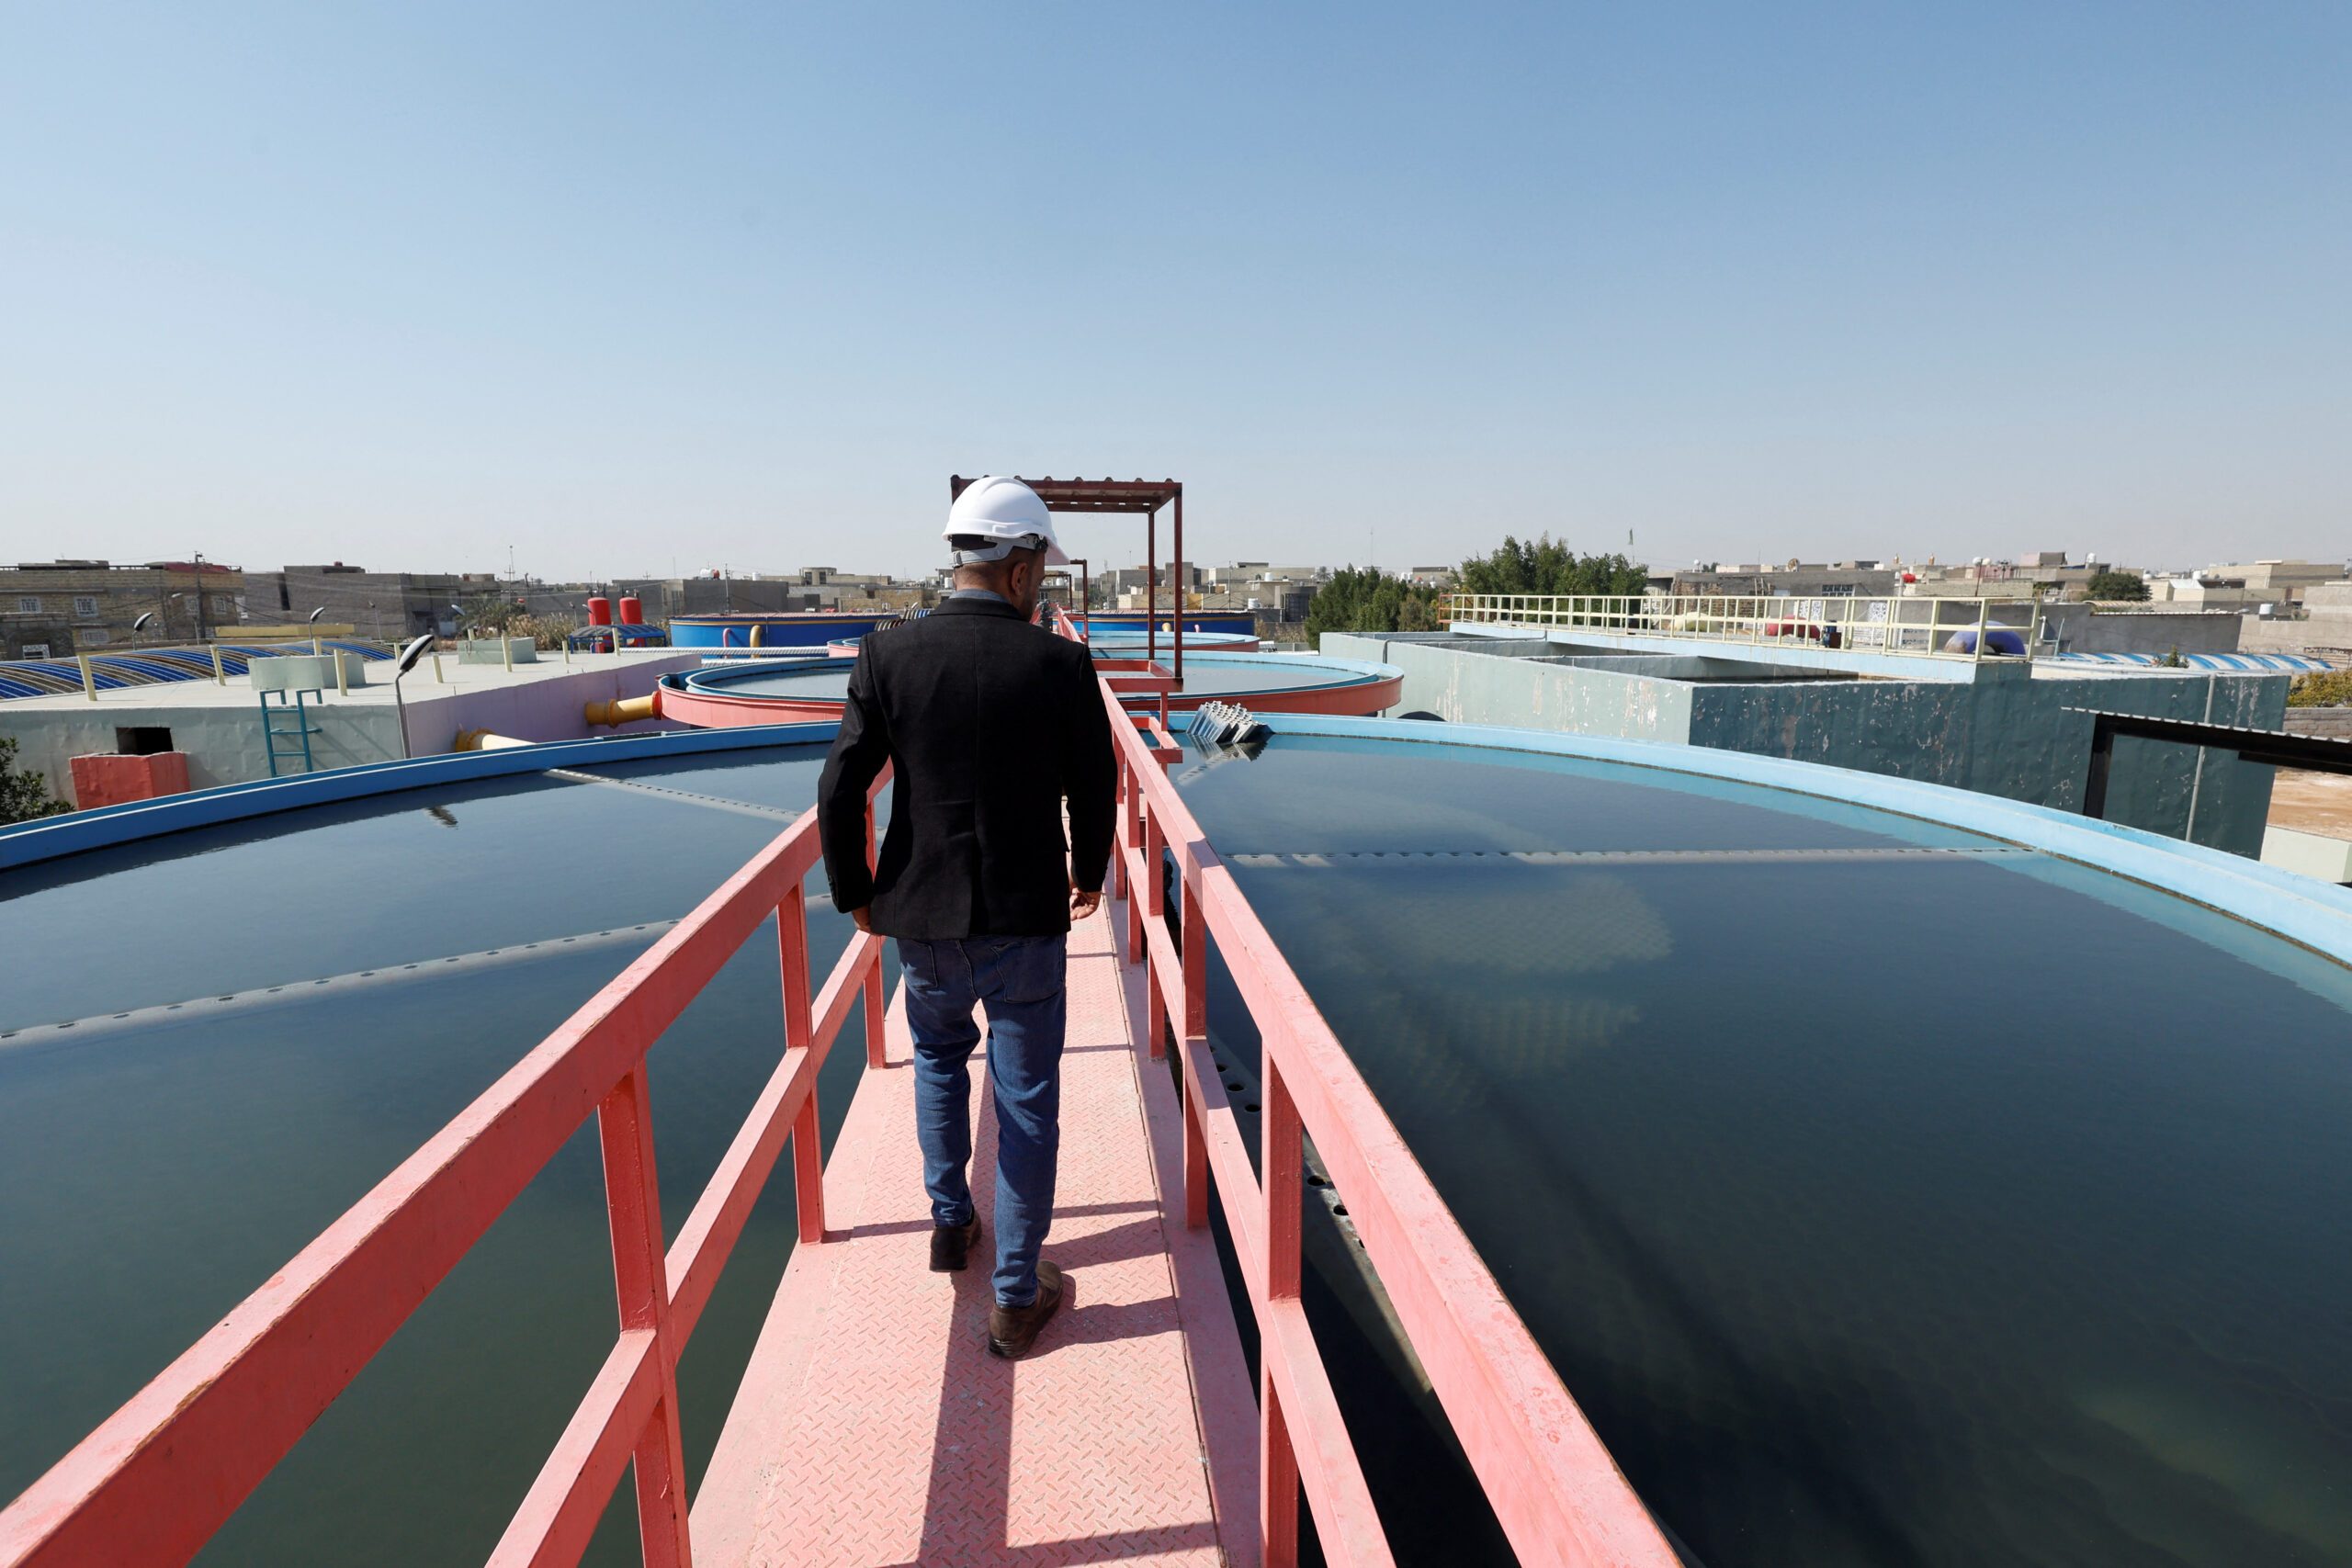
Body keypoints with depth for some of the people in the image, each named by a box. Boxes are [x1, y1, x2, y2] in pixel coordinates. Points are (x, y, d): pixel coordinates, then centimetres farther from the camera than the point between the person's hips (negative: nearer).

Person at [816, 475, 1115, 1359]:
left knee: (938, 1054, 29)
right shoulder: (1060, 664, -11)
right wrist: (1088, 875, 16)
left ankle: (950, 1221, 41)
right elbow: (1094, 793, -2)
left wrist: (856, 895, 8)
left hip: (922, 919, 3)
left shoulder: (889, 657, -7)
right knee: (1026, 1097, 11)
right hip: (1026, 921, -2)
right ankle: (1018, 1297, 23)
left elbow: (840, 792, -7)